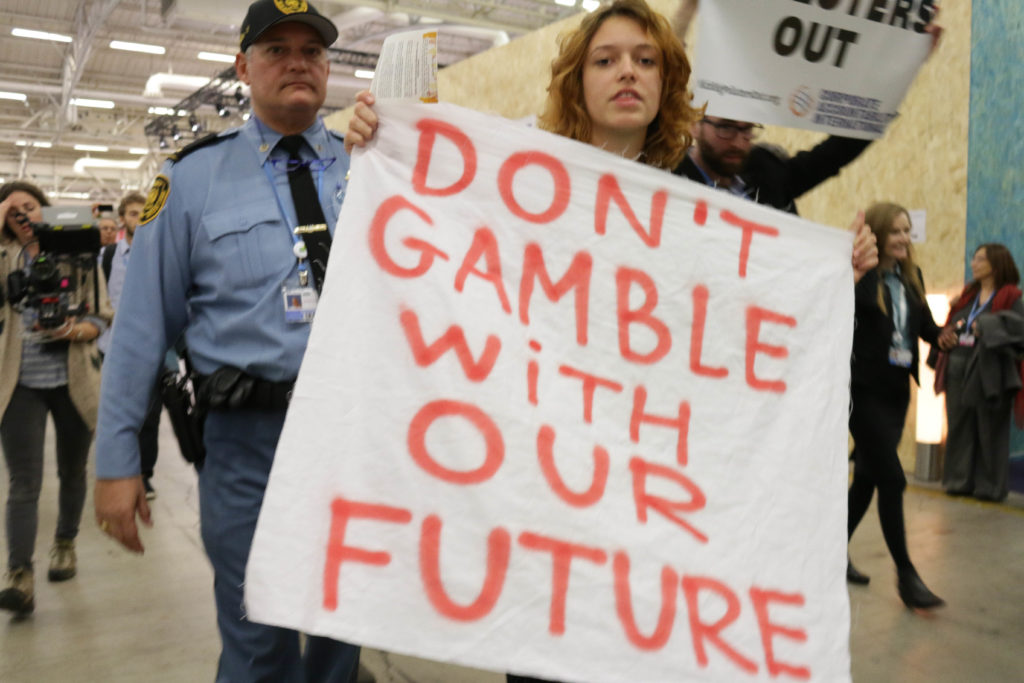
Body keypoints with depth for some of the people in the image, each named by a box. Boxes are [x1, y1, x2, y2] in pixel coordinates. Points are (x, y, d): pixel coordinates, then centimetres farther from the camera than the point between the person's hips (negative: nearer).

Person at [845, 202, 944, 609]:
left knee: (868, 475, 13)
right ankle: (905, 574, 5)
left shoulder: (912, 277, 11)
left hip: (897, 390, 7)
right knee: (891, 478, -6)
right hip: (865, 388, -7)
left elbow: (926, 325, 10)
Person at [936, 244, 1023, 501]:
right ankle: (959, 481, 18)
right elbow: (950, 325, 20)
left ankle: (990, 486, 13)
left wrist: (987, 325, -23)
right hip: (959, 372, 6)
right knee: (959, 428, 9)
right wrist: (945, 338, 0)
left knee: (989, 431, 3)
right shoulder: (968, 295, 15)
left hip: (989, 374, -6)